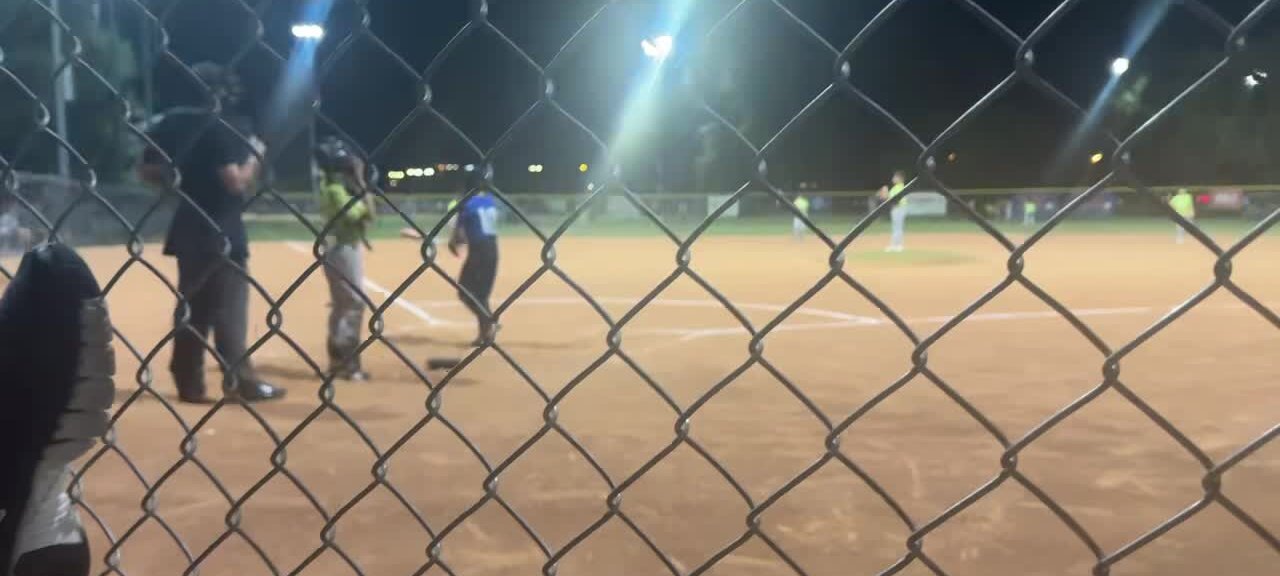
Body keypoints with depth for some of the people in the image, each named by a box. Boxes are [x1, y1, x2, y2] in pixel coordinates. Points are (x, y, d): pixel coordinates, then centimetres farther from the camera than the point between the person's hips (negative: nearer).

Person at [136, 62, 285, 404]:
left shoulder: (171, 124, 9)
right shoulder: (220, 128, -14)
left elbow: (147, 172, 13)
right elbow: (236, 182, -20)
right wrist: (254, 156, -4)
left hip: (188, 230, 8)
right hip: (220, 231, -7)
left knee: (192, 307, 13)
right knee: (229, 309, -3)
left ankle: (190, 384, 15)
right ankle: (241, 382, 1)